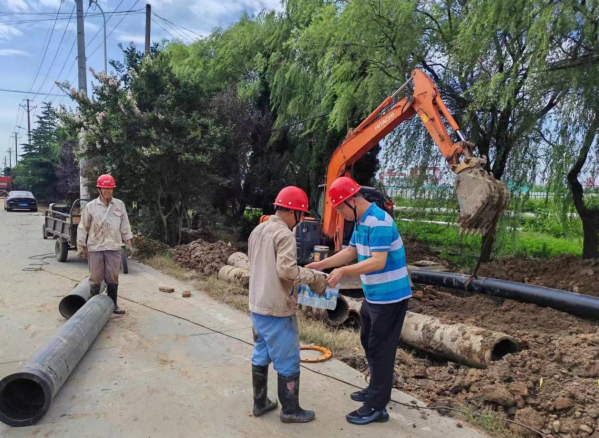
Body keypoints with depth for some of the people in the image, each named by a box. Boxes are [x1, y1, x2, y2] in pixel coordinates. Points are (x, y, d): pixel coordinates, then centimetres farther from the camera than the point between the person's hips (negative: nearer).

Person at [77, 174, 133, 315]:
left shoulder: (120, 205, 3)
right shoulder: (90, 206, -3)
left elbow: (125, 225, 8)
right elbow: (83, 227, 1)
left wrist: (128, 242, 5)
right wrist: (80, 246, 0)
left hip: (114, 247, 2)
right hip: (95, 248, -2)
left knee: (113, 278, 9)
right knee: (95, 279, 4)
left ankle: (113, 304, 20)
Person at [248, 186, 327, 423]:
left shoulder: (257, 231, 10)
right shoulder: (284, 234, -18)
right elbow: (286, 269, -27)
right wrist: (313, 277, -15)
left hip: (257, 306, 9)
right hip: (276, 309, -9)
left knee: (261, 355, 19)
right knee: (287, 361, 5)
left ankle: (260, 402, 32)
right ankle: (290, 410, 18)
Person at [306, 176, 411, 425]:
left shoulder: (378, 222, -24)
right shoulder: (360, 221, 6)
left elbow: (378, 262, -29)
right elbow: (351, 252, 12)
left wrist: (343, 272, -30)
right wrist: (321, 264, 5)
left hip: (389, 297, -10)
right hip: (373, 295, 10)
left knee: (380, 349, 0)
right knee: (369, 342, 21)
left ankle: (377, 407, 14)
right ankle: (377, 389, 39)